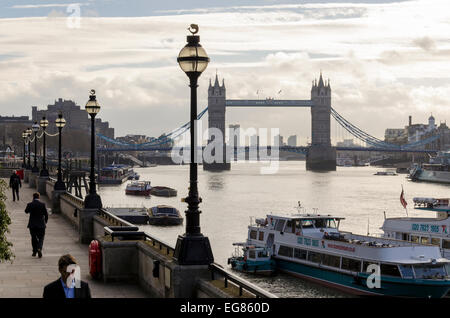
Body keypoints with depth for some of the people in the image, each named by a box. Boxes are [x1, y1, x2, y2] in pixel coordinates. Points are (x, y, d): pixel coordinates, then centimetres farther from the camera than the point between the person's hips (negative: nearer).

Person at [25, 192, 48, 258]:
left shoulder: (30, 204, -6)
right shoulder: (42, 204, -7)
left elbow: (26, 211, 14)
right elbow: (46, 214, -2)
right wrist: (45, 222, 15)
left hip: (32, 224, 1)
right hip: (41, 224, -1)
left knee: (34, 238, 16)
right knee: (41, 238, 7)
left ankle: (34, 251, 19)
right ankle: (39, 248, -18)